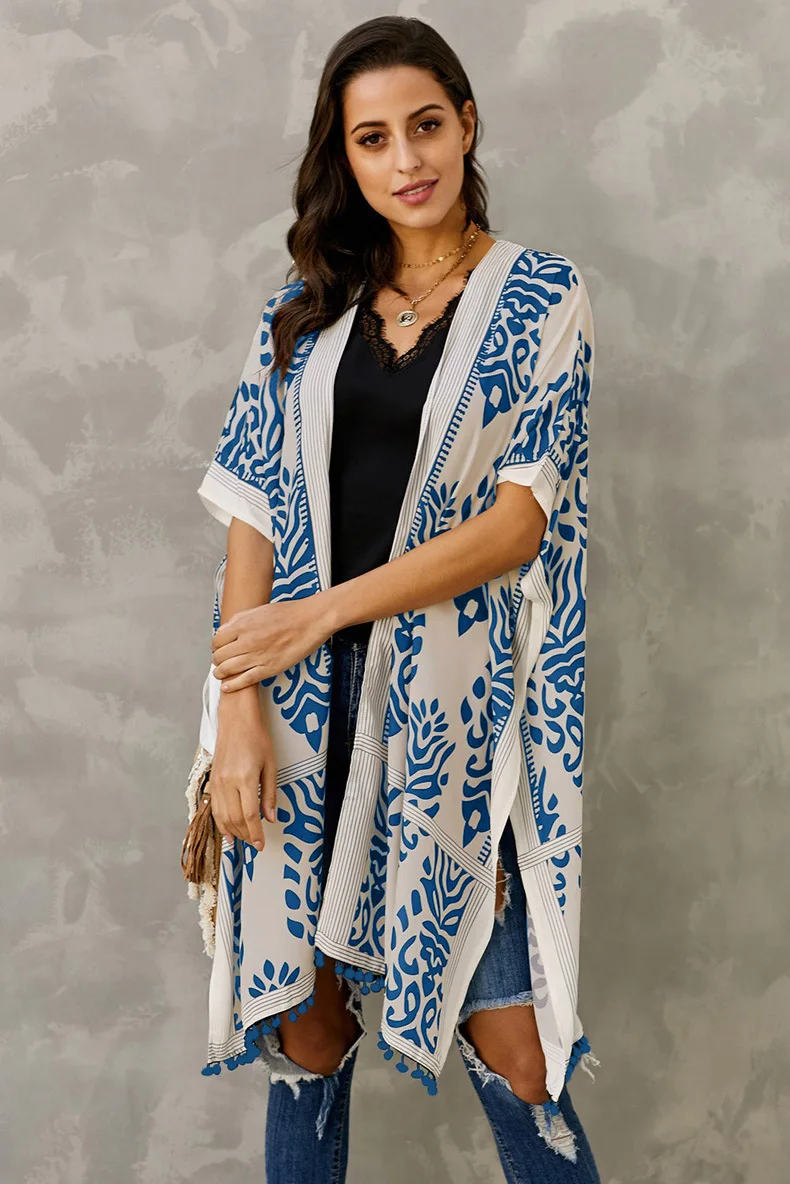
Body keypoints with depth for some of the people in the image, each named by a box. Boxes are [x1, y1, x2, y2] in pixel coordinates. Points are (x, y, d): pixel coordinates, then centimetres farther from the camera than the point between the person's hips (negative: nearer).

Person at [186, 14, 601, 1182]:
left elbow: (516, 523, -9)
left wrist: (317, 614, -13)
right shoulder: (306, 310, 8)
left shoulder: (542, 297, 0)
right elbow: (255, 515, 2)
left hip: (455, 703, -2)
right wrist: (239, 707, -9)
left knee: (508, 1048, 0)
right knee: (303, 1019, 10)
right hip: (304, 704, 3)